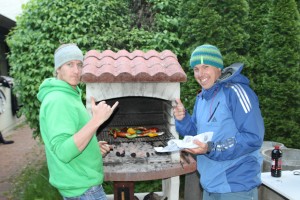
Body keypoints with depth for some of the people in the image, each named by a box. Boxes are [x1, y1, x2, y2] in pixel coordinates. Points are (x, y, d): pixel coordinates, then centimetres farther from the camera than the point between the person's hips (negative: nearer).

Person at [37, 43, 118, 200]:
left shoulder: (67, 96, 10)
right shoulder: (58, 100, -22)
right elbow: (63, 152, -30)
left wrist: (93, 145, 5)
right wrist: (96, 120, -34)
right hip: (83, 187, -10)